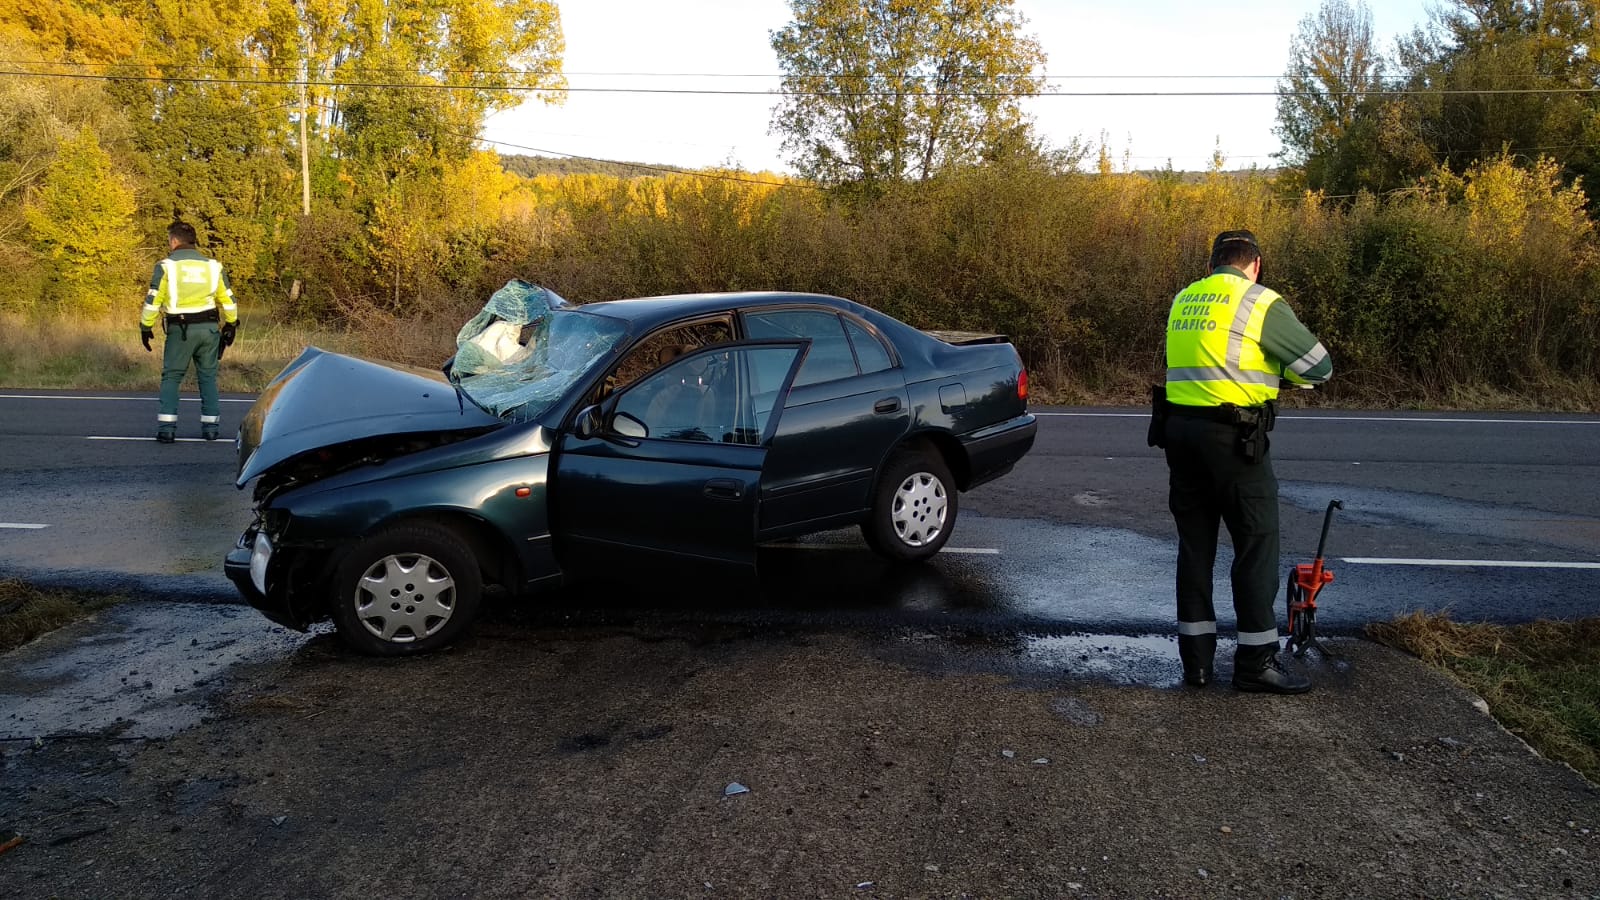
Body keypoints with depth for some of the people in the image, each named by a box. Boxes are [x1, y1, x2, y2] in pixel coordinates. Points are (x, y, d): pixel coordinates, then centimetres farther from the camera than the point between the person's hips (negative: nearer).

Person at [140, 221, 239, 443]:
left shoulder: (167, 265, -2)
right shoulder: (212, 265, 8)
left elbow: (153, 300, -4)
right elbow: (228, 299, 13)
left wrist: (146, 327, 5)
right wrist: (231, 325, 23)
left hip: (180, 330, -3)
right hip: (209, 328, 3)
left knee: (171, 377, 5)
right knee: (208, 377, 12)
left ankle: (166, 426, -4)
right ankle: (211, 425, 10)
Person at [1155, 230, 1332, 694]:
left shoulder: (1183, 300, 14)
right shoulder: (1260, 303, -5)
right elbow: (1319, 366, -1)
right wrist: (1283, 366, 19)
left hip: (1179, 429, 6)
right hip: (1233, 438, -6)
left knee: (1194, 545, 12)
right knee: (1257, 544, 3)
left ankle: (1196, 656, 17)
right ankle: (1256, 661, 7)